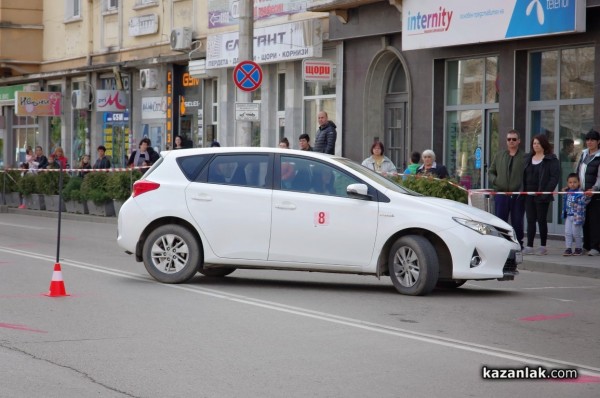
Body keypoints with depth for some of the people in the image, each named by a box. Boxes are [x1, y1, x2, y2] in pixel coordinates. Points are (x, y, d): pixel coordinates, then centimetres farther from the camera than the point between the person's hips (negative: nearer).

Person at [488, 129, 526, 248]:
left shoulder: (525, 157, 1)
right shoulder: (499, 156, 12)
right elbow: (490, 171, 19)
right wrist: (495, 181, -1)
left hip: (518, 195, -3)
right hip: (501, 193, 3)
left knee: (517, 222, 5)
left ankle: (518, 245, 12)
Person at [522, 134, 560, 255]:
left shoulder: (551, 160, -4)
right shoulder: (528, 158, 14)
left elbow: (555, 177, -10)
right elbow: (524, 175, 16)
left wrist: (546, 192, -18)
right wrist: (523, 190, 4)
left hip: (542, 196, -5)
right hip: (529, 195, 5)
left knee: (542, 220, 1)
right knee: (530, 220, 4)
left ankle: (543, 246, 9)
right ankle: (529, 247, 4)